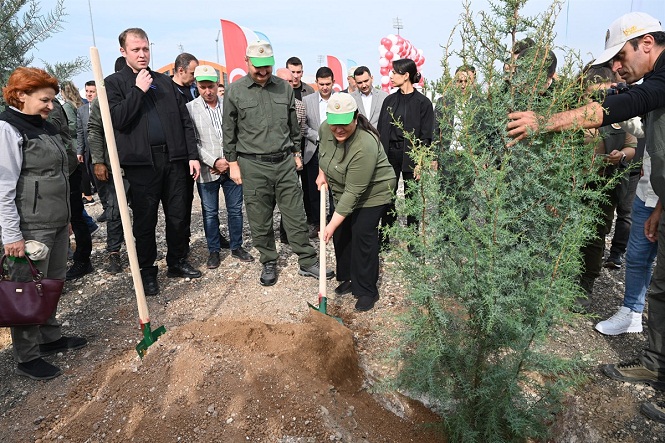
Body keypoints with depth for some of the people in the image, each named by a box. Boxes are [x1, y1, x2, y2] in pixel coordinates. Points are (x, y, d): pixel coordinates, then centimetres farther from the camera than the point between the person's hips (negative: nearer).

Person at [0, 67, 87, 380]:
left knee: (53, 284, 16)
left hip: (57, 223, 8)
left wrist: (66, 218, 20)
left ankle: (50, 337, 33)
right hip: (30, 228, -8)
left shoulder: (46, 127, 13)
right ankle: (27, 358, 16)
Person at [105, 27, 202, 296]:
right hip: (141, 162, -3)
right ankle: (147, 271, 20)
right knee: (145, 220, 5)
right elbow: (118, 120, -10)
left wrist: (193, 155, 4)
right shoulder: (114, 83, 5)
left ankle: (177, 262, 26)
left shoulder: (164, 81, 15)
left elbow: (185, 121, 11)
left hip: (174, 158, 3)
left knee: (178, 216, 9)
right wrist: (138, 90, -10)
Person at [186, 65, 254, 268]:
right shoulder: (190, 108, -2)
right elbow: (193, 142, -6)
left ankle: (236, 247, 25)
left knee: (235, 209, 10)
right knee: (210, 212, 9)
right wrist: (214, 162, -13)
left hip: (232, 166, 2)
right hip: (207, 170, -1)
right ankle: (214, 250, 23)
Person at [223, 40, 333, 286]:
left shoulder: (285, 88, 7)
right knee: (260, 220, 7)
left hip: (284, 162, 2)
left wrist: (296, 152, 16)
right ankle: (269, 263, 23)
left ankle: (307, 262, 16)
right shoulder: (235, 91, 0)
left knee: (296, 215, 5)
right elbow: (229, 131, 4)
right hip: (253, 166, -1)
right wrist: (232, 162, 3)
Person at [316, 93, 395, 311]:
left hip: (372, 193, -7)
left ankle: (367, 291, 5)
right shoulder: (325, 128, -14)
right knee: (341, 235, 9)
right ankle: (348, 279, 26)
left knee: (363, 237, -9)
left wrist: (332, 224, -32)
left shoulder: (364, 146, -35)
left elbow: (353, 193, -34)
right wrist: (322, 173, 7)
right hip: (343, 191, 7)